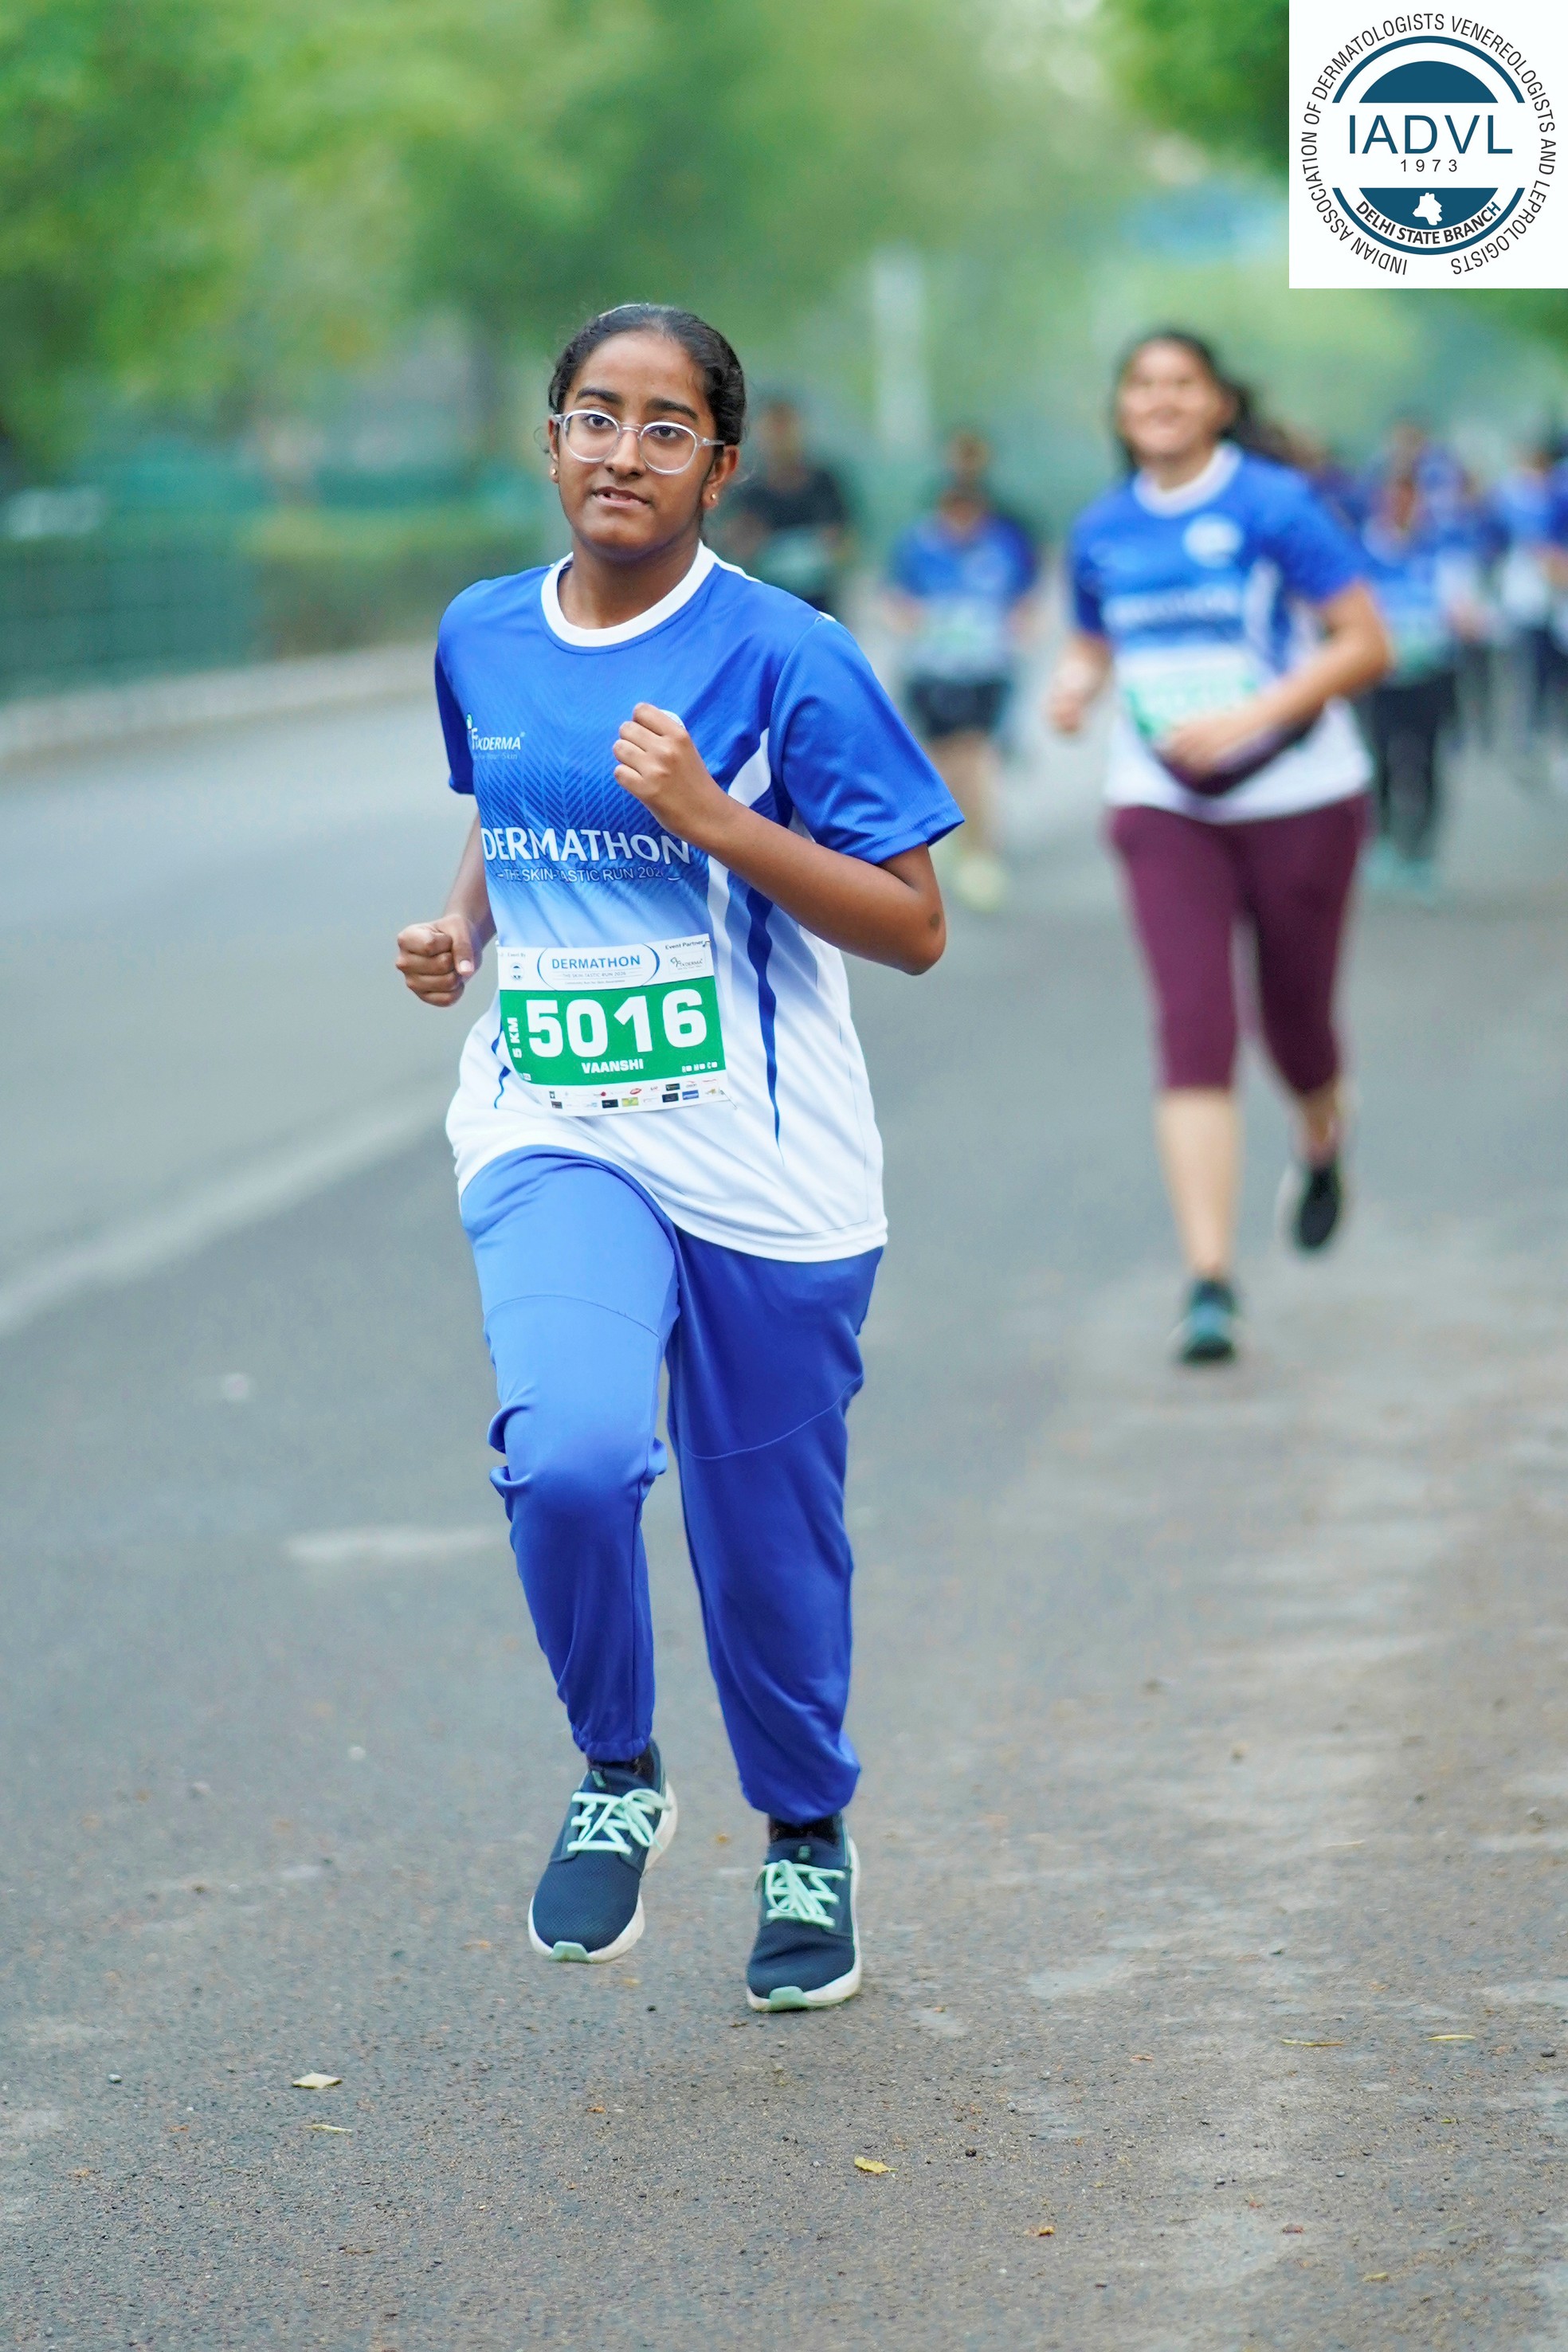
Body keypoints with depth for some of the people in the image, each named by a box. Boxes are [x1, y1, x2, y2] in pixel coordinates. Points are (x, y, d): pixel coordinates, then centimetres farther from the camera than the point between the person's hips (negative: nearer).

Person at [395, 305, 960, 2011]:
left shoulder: (784, 660, -9)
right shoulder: (479, 640, 5)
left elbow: (912, 927, -9)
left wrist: (711, 817, -19)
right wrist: (460, 929, 5)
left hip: (766, 1166, -2)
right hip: (554, 1144, 2)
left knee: (766, 1531, 8)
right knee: (569, 1454, -25)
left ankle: (806, 1841, 35)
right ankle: (616, 1782, 2)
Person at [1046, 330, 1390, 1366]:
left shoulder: (1274, 506, -10)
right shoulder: (1104, 531, 5)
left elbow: (1366, 645, -11)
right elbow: (1095, 639, 22)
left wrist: (1251, 716, -22)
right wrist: (1076, 681, -3)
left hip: (1295, 800, -2)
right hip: (1165, 810, 2)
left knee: (1295, 1021, 10)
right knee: (1194, 1031, -11)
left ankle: (1322, 1145, 48)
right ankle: (1210, 1283, -12)